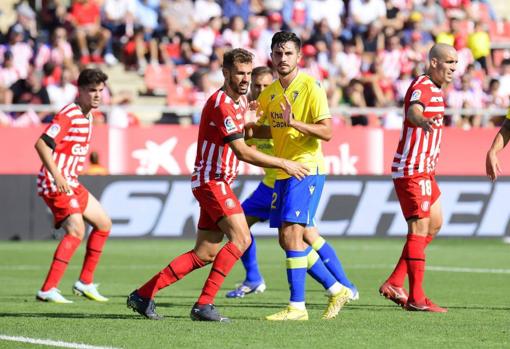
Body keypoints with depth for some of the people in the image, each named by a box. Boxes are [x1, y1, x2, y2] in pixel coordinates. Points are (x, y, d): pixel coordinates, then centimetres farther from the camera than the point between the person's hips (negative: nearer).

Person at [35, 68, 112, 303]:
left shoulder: (87, 116, 13)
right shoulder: (69, 115, -16)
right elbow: (41, 144, -25)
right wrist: (57, 176, -31)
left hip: (70, 184, 10)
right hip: (55, 183, -10)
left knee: (103, 224, 16)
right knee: (76, 230, -23)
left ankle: (85, 283, 21)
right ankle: (48, 290, -27)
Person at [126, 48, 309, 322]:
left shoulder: (240, 100, 12)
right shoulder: (221, 104, -19)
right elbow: (243, 152, -23)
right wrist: (283, 164, -21)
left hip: (218, 181, 10)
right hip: (211, 180, -10)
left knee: (205, 254, 8)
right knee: (240, 238, -20)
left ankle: (143, 295, 12)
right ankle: (204, 304, -21)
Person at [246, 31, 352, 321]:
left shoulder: (310, 86, -11)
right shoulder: (270, 93, 11)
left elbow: (326, 131, -16)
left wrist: (294, 122, -30)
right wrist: (250, 130, 2)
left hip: (307, 169, -8)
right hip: (283, 173, 8)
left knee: (292, 233, -15)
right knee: (288, 240, 8)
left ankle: (297, 306, -12)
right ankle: (336, 290, 21)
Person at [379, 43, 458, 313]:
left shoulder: (436, 89, 16)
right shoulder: (421, 87, -16)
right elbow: (413, 111, -37)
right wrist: (422, 121, -61)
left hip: (424, 169, 10)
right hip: (411, 169, -10)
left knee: (435, 223, 14)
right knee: (420, 228, -10)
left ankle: (394, 284, 15)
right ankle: (416, 298, -9)